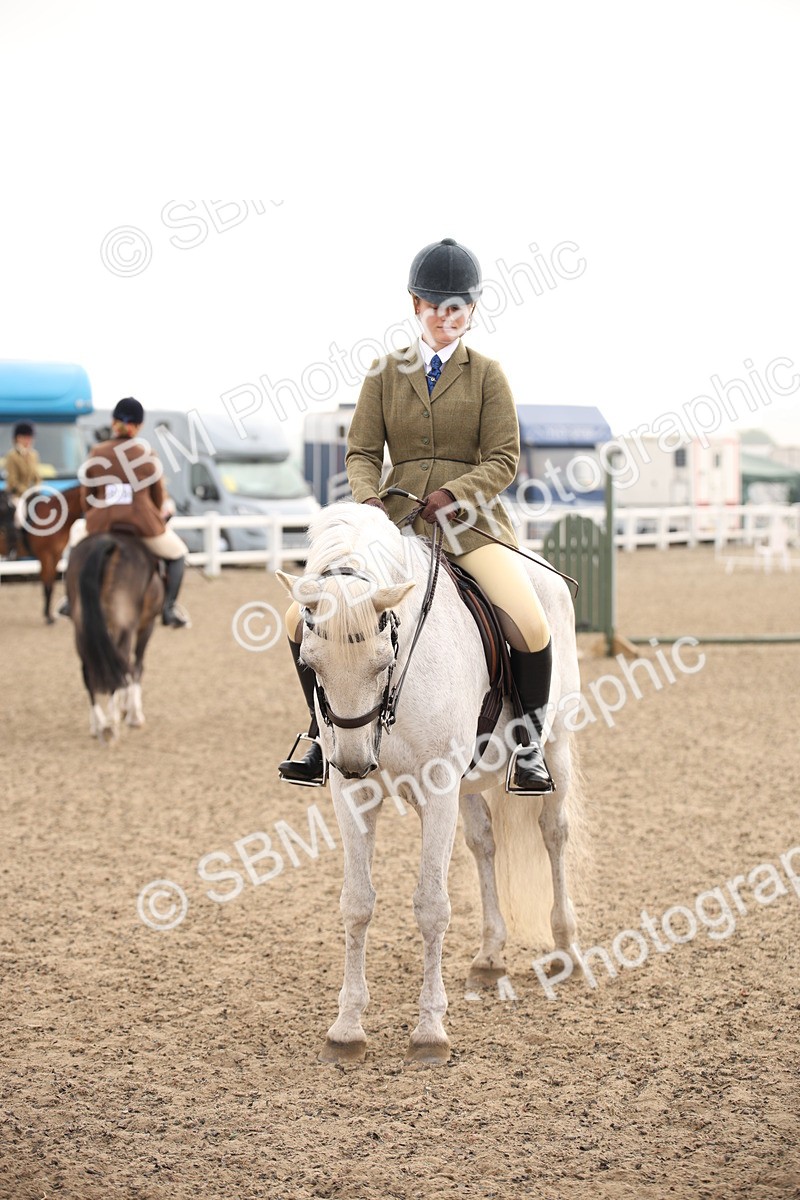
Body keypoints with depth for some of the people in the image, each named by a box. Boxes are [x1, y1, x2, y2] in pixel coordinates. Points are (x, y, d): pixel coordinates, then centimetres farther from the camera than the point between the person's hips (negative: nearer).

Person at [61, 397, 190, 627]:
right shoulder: (148, 454, -3)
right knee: (177, 554, 26)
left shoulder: (96, 453, 0)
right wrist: (159, 515, 27)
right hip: (144, 527, -1)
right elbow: (160, 499, 6)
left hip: (102, 527, 2)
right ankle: (168, 608, 11)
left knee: (78, 533, 35)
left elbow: (86, 500, 5)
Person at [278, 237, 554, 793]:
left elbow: (503, 461, 0)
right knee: (302, 617, -9)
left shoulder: (487, 374, 6)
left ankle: (529, 740, -1)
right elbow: (362, 452, 7)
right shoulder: (386, 373, 12)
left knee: (531, 628, -26)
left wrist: (454, 494, -18)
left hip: (471, 519, -3)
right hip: (394, 518, 3)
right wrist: (368, 499, -14)